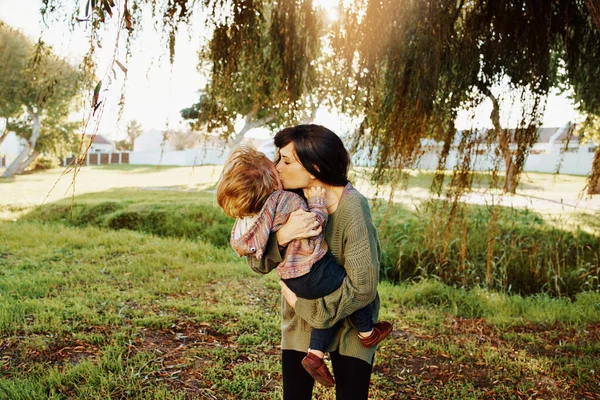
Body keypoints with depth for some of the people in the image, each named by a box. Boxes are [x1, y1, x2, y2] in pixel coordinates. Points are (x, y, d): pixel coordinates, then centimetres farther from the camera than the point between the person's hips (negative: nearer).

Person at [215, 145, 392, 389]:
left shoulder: (246, 219, -5)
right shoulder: (287, 200, -27)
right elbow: (316, 222, -22)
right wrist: (316, 199, -6)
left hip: (293, 281, 8)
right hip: (315, 273, -8)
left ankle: (315, 354, 24)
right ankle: (367, 332, 38)